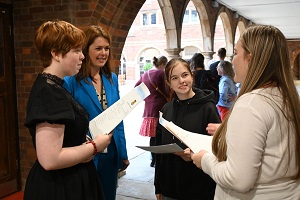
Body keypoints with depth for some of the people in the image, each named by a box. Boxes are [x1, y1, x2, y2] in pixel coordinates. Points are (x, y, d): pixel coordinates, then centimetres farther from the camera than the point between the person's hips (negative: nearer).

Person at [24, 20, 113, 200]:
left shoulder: (54, 86, 9)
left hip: (66, 181, 10)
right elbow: (50, 159, -29)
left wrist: (85, 142, 3)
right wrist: (94, 146, -17)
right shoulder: (49, 92, -23)